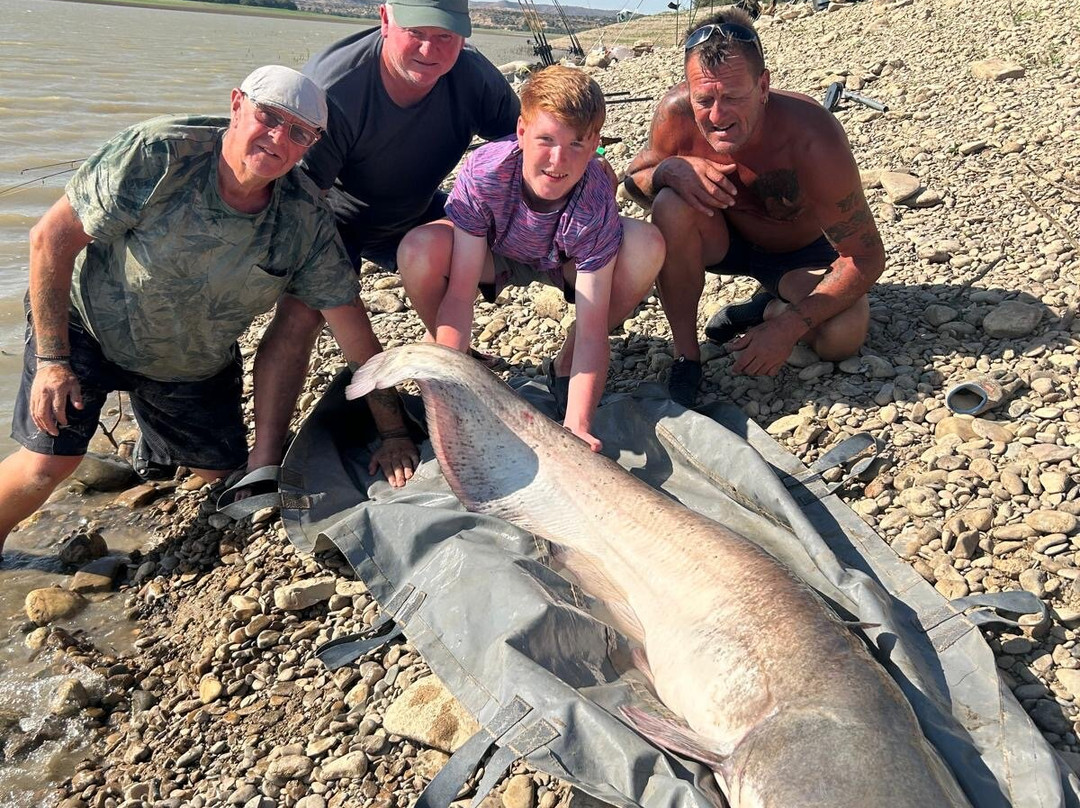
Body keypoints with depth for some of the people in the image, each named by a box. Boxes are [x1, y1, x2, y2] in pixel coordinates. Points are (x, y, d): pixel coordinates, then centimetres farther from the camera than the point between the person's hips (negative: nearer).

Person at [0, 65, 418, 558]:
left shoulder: (306, 218, -18)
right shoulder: (158, 154, -29)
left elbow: (349, 320, -14)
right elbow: (52, 237, -23)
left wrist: (392, 431, -14)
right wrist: (51, 360, -23)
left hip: (194, 365, 4)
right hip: (89, 326, -3)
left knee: (223, 476, 8)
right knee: (49, 464, -15)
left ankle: (156, 452, 42)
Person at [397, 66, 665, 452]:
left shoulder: (595, 202, -34)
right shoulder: (483, 173, -35)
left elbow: (592, 331, -36)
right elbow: (460, 294, -33)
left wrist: (577, 427, -47)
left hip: (565, 262, 1)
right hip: (493, 255, 0)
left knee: (647, 246, -31)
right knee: (419, 250, -35)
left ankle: (565, 367, -8)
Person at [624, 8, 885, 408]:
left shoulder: (813, 138, -35)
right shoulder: (677, 112, -27)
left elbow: (867, 257, -29)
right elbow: (633, 177, -7)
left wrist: (788, 328, -39)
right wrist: (669, 170, -33)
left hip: (801, 253, -2)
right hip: (725, 239, 2)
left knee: (843, 336, -30)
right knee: (671, 208, -31)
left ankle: (769, 308, 5)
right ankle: (686, 355, -15)